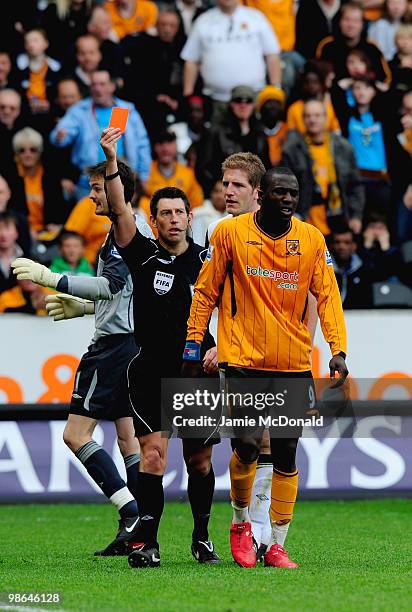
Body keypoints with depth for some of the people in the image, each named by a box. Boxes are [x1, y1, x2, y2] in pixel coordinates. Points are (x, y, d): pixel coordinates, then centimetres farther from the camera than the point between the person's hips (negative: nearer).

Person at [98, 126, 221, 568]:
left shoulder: (207, 262, 6)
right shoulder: (144, 256, 2)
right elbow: (120, 212, -12)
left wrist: (219, 348, -6)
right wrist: (111, 163, -25)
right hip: (151, 373, -2)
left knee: (199, 462, 9)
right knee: (153, 453, -14)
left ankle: (201, 537, 27)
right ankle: (146, 543, -14)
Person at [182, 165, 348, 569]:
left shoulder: (312, 239, 4)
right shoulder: (230, 232, -1)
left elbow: (327, 295, 1)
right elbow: (206, 291, 5)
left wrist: (338, 349, -10)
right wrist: (193, 344, 3)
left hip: (294, 366, 2)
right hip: (243, 360, -2)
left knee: (286, 457, 3)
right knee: (247, 446, -13)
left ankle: (277, 546, 12)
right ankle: (241, 524, 14)